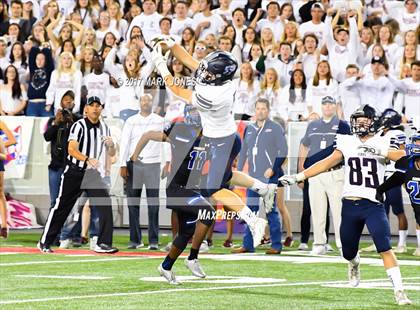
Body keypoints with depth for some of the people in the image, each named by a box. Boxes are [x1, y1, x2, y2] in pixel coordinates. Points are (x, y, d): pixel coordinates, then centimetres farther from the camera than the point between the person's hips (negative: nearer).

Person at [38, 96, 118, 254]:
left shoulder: (104, 128, 9)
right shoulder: (79, 126, -9)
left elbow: (111, 154, 15)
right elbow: (71, 149, -20)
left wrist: (111, 145, -9)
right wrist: (87, 160, -35)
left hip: (94, 174, 4)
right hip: (74, 173, -4)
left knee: (105, 205, -12)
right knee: (61, 207, 2)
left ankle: (103, 243, -9)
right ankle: (44, 242, 14)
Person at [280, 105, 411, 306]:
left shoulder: (382, 143, 0)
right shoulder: (347, 143, 8)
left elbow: (404, 157, -15)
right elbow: (327, 163, 9)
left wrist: (379, 151, -27)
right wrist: (298, 177, 4)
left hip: (373, 205, -4)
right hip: (350, 205, 4)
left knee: (385, 249, -18)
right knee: (348, 252, 15)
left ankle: (399, 292, -17)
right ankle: (355, 265, 52)